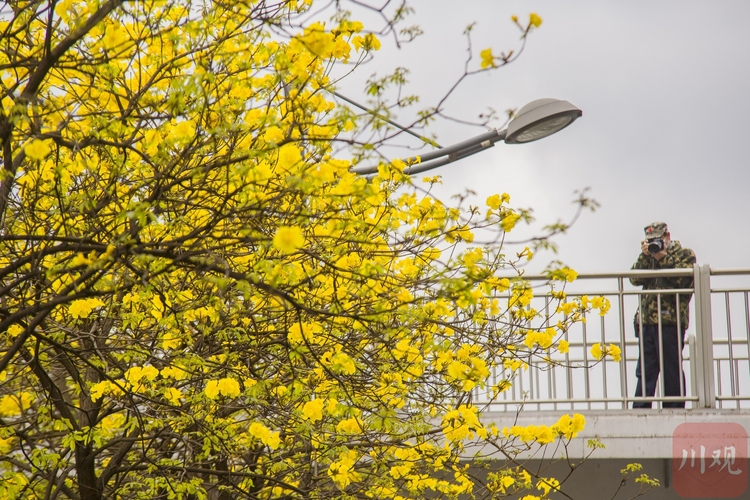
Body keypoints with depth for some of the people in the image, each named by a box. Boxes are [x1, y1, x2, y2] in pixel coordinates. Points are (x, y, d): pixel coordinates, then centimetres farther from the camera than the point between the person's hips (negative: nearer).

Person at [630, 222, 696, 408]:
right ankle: (640, 411, 3)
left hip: (671, 321, -5)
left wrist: (662, 258, -10)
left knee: (672, 369, -2)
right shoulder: (649, 257, 22)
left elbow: (682, 278, -10)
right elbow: (636, 279, 6)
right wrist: (645, 256, -4)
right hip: (647, 321, 5)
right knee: (645, 371, 3)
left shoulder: (685, 254, 7)